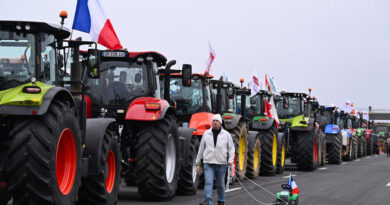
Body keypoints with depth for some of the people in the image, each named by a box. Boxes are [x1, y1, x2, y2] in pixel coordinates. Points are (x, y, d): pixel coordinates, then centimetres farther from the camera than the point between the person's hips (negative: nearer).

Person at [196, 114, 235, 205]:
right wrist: (198, 163, 12)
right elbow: (201, 149, 12)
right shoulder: (206, 134, 7)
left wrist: (230, 160, -9)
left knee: (221, 184, 11)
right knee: (208, 182, -14)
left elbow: (231, 148, 6)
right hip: (208, 163, 0)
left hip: (221, 164, 0)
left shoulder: (226, 135, 4)